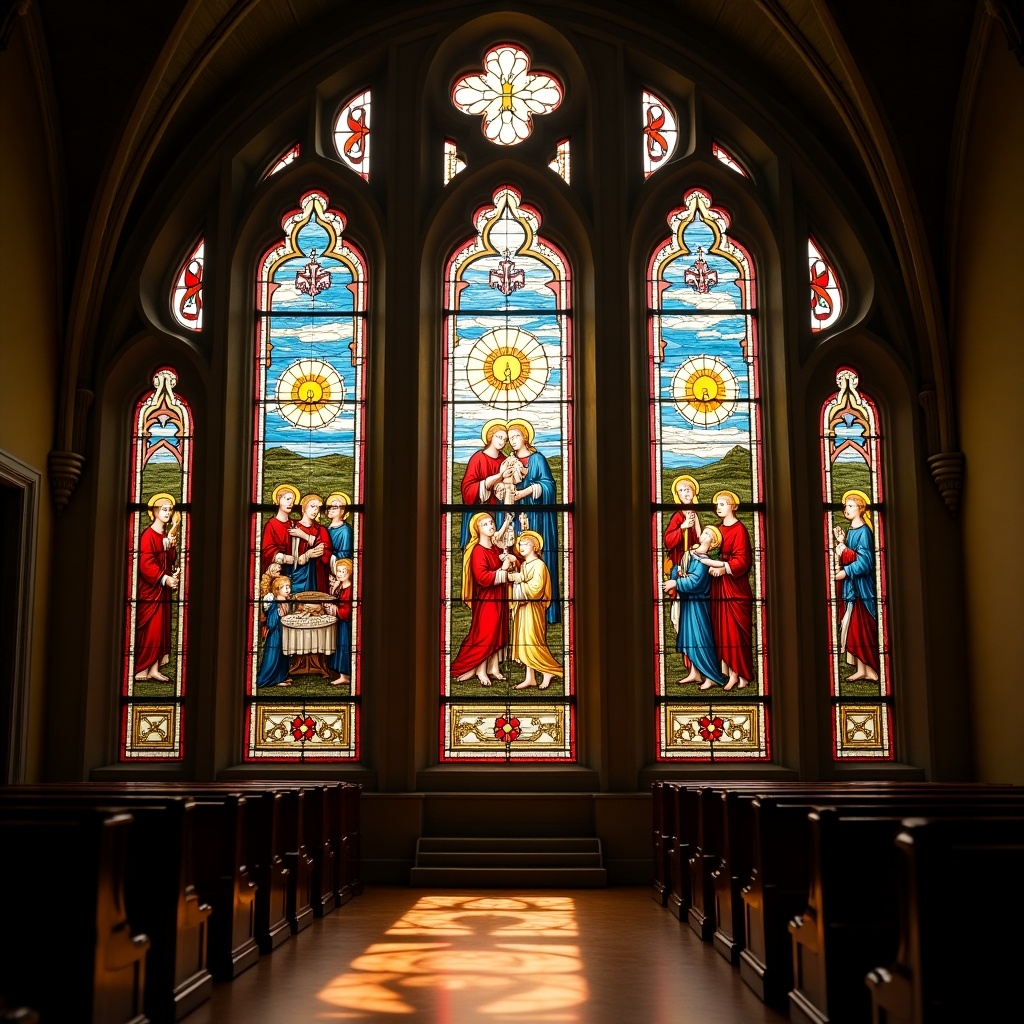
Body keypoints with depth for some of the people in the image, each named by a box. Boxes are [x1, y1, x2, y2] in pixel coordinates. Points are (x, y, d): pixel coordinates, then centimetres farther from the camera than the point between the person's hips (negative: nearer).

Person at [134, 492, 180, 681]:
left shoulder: (167, 535, 14)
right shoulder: (148, 535, -13)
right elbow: (145, 564, -21)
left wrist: (171, 547, -6)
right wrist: (164, 579, -27)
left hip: (163, 589, 8)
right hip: (149, 590, -8)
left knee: (161, 629, 8)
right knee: (147, 630, -5)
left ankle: (154, 668, 11)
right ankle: (140, 669, 1)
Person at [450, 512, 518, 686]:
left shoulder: (496, 549, 8)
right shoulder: (478, 551, -18)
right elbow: (483, 578, -28)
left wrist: (509, 558, 1)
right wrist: (503, 569, -18)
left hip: (499, 597, 8)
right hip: (485, 599, -8)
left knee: (498, 633, 12)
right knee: (484, 634, -2)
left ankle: (494, 667, 21)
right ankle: (481, 671, 7)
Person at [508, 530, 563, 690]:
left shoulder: (539, 565, -10)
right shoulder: (523, 565, 14)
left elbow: (535, 589, -18)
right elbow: (519, 587, 11)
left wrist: (517, 580, -14)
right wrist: (513, 577, -6)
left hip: (532, 608, -8)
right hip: (521, 607, 8)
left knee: (533, 643, -7)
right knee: (524, 643, 6)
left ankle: (548, 672, 9)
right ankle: (530, 678, 9)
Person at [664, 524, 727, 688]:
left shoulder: (703, 560, -17)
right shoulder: (690, 553, 7)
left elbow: (695, 582, -25)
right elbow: (677, 569, 8)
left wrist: (675, 583, -18)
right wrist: (672, 580, -11)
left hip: (697, 604, -9)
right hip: (686, 602, 9)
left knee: (700, 638, -6)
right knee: (689, 637, 13)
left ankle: (712, 677, -1)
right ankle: (694, 673, 22)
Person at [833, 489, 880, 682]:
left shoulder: (863, 531, -12)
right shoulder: (850, 531, 14)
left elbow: (865, 561, -18)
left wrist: (845, 572, -21)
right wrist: (841, 543, 0)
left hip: (861, 586, -8)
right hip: (849, 585, 8)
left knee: (862, 627, -7)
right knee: (852, 628, 7)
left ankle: (871, 669, -2)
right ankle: (860, 669, 10)